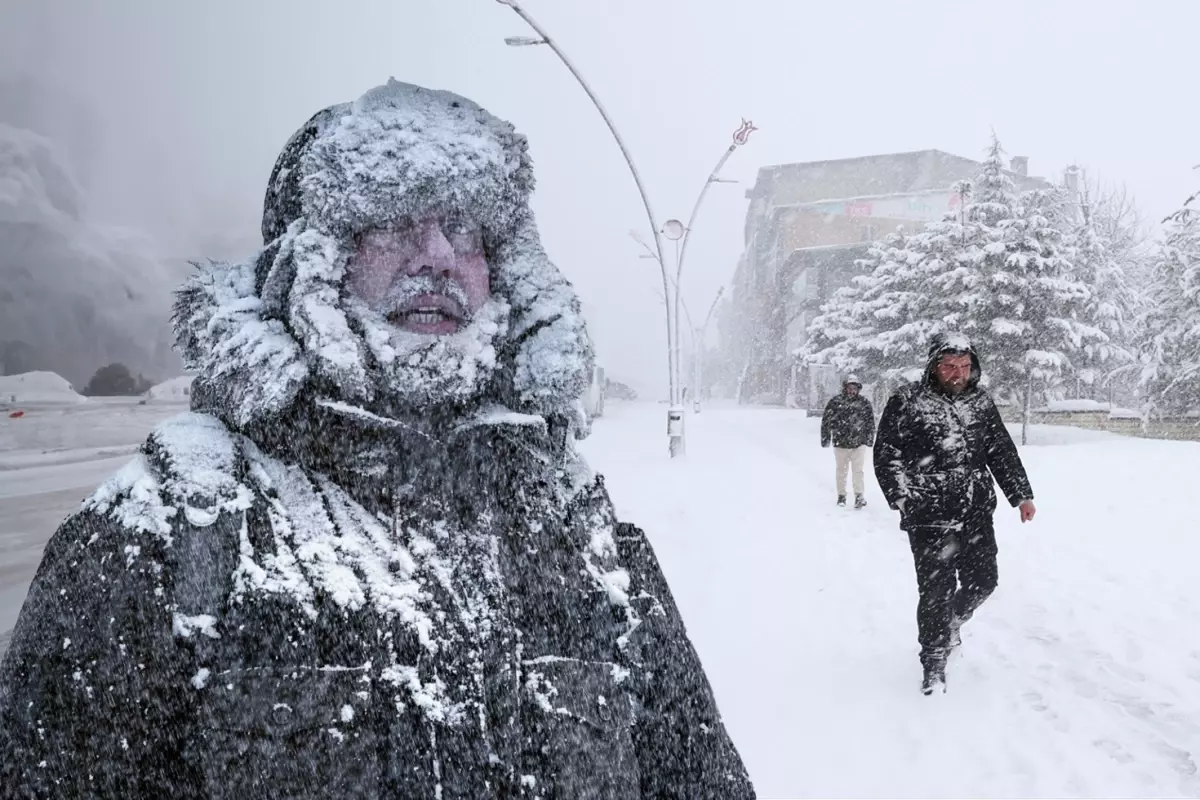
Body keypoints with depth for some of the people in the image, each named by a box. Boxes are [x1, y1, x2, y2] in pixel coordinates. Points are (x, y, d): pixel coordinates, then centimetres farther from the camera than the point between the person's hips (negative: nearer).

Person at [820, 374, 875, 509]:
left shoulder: (864, 403, 0)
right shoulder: (835, 401, -4)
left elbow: (871, 422, 8)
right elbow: (826, 421, 2)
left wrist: (869, 439, 6)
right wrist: (825, 439, 2)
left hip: (859, 443, -1)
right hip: (840, 443, 1)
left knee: (857, 470, -4)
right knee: (841, 470, 11)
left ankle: (859, 495, 2)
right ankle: (841, 495, 23)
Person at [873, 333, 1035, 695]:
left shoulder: (981, 402, 9)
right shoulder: (906, 401, -6)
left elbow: (1003, 451, 15)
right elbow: (886, 452, -4)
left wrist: (1021, 495, 10)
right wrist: (902, 497, -12)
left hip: (977, 515, 5)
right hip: (929, 518, -5)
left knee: (982, 581, 11)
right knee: (936, 589, -3)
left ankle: (953, 621, 43)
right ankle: (934, 661, 15)